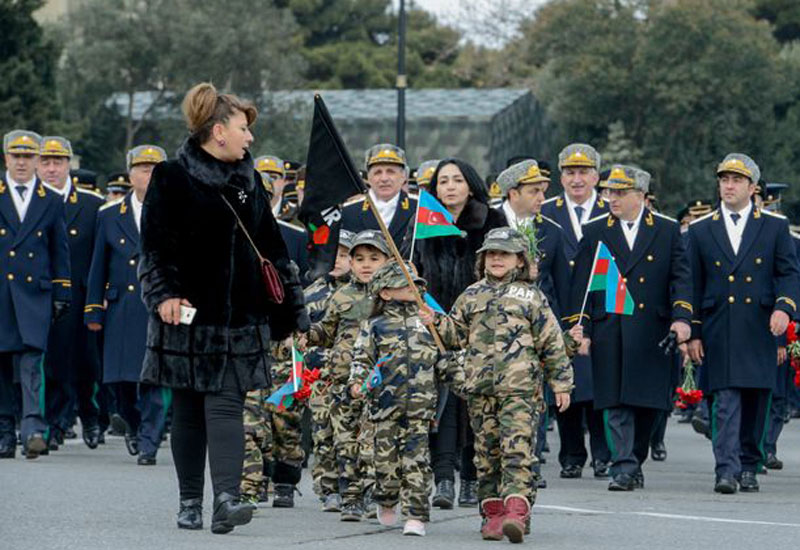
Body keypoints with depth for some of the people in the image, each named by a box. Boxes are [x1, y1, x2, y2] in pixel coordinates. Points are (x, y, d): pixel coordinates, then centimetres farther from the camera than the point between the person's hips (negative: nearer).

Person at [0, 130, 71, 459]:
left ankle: (33, 430, -23)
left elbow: (60, 251, 13)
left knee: (31, 361, -13)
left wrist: (62, 294, 7)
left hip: (35, 293, -1)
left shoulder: (52, 202, 11)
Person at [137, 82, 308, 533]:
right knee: (188, 411, 4)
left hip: (241, 316, 3)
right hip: (189, 313, -3)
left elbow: (271, 247, 17)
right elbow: (156, 244, -6)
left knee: (226, 405, -8)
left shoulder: (248, 180, 13)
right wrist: (164, 294, -21)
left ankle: (227, 500, -19)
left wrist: (290, 308, 16)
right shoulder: (173, 178, -2)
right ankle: (190, 503, 13)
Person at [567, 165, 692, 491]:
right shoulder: (595, 232, 9)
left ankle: (635, 462, 19)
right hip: (609, 334, 0)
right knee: (617, 404, -7)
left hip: (653, 334, 0)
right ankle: (623, 470, -10)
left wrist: (681, 317, -11)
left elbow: (681, 278, 4)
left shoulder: (667, 230, 8)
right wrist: (581, 328, -2)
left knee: (647, 403, 4)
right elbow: (582, 284, 6)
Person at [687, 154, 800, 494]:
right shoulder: (701, 230, 10)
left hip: (760, 332, 1)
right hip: (719, 334, -1)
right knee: (726, 401, -10)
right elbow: (694, 285, 10)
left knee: (756, 401, 5)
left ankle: (749, 467, 16)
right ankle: (727, 470, -15)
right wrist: (693, 332, 5)